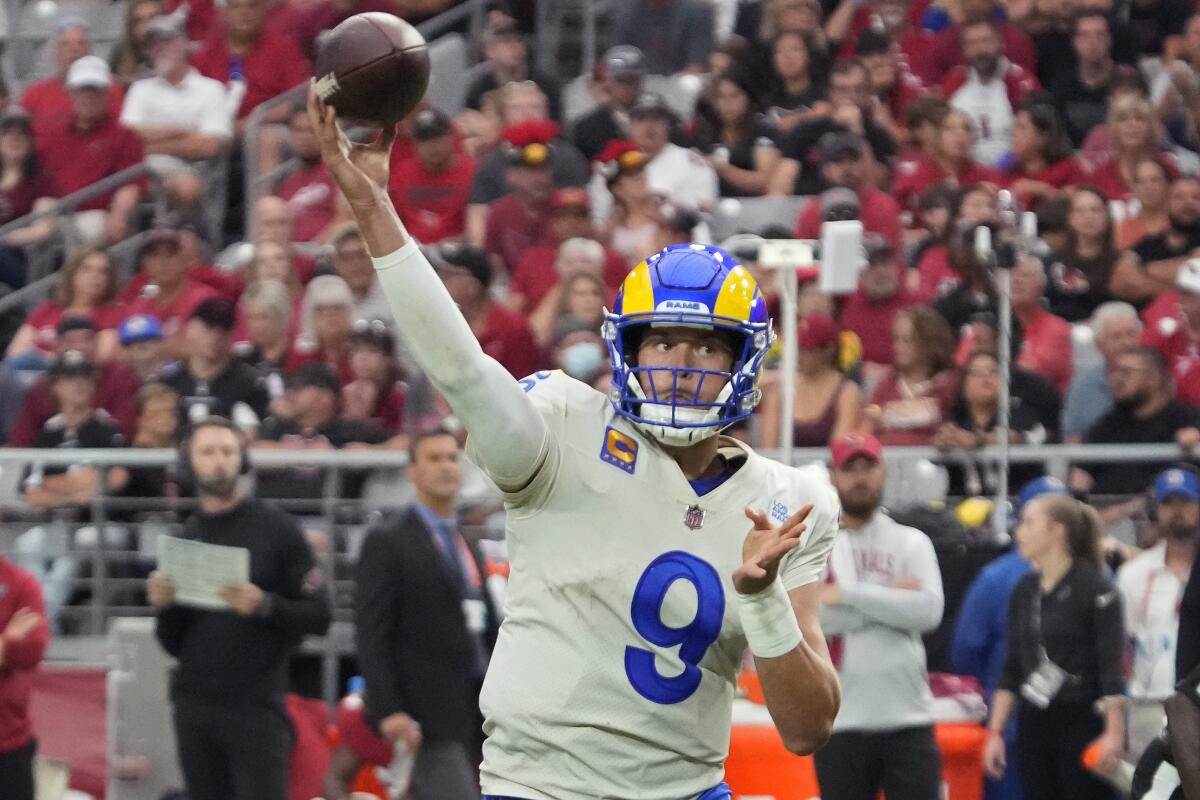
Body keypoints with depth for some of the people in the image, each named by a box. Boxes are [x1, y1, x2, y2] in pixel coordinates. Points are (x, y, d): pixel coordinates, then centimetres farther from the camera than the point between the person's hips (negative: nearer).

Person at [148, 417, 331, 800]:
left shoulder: (275, 528, -1)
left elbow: (317, 616, -3)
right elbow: (174, 643, 15)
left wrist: (264, 606, -20)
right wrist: (164, 607, -6)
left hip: (256, 707, -5)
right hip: (194, 707, 5)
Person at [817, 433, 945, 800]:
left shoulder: (911, 543, 7)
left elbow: (928, 610, -11)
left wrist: (850, 595, -14)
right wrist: (888, 598, -10)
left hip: (907, 719, 0)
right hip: (841, 724, 0)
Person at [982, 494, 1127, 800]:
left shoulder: (1095, 588, -8)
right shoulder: (1024, 591, 11)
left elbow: (1111, 666, -13)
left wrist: (1114, 732, -20)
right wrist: (995, 731, 11)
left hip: (1084, 725, -7)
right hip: (1034, 726, 7)